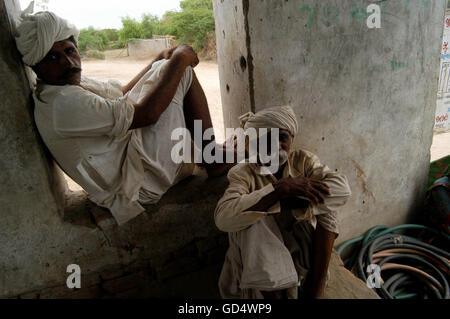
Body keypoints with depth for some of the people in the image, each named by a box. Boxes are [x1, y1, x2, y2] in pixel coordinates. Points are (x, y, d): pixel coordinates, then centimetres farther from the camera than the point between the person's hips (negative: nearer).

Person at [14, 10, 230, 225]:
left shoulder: (73, 83, 8)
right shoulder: (63, 102, -24)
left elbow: (122, 93, 19)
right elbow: (146, 114, -27)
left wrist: (160, 62, 8)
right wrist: (178, 60, -17)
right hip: (145, 179, -10)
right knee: (182, 72, -7)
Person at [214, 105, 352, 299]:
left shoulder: (303, 160, 1)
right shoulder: (243, 173, -9)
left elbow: (342, 188, -16)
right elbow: (223, 218, -28)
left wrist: (290, 201, -26)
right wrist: (279, 188, -33)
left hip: (305, 255, 3)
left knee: (326, 209, -19)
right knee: (253, 218, -28)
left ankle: (313, 291, -11)